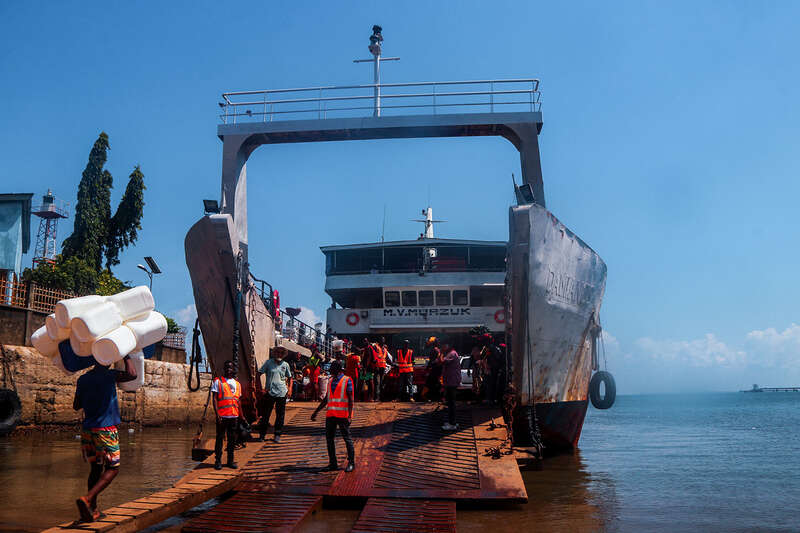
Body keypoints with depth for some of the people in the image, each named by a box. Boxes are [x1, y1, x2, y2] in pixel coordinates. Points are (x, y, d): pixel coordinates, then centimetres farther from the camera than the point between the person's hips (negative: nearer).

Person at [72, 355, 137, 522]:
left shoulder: (82, 379, 9)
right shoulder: (109, 375, -9)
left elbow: (76, 406, 15)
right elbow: (132, 374, -18)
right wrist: (126, 356, -4)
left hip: (87, 429, 6)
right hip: (105, 429, -6)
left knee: (96, 468, 15)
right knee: (112, 468, 1)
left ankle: (93, 510, 14)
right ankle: (87, 499, -17)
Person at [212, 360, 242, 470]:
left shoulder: (237, 384, 15)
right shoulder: (217, 382, 2)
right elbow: (214, 399, -4)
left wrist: (241, 416, 15)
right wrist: (217, 414, -13)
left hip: (234, 416, 4)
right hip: (222, 416, -4)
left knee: (232, 439, 7)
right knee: (220, 438, 0)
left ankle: (230, 460, 16)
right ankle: (218, 461, 8)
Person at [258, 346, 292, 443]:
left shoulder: (285, 364, 7)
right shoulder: (268, 362, 0)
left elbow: (289, 377, 18)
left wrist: (289, 388, 4)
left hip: (281, 393, 2)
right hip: (269, 392, -2)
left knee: (280, 415, 5)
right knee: (265, 414, 4)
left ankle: (277, 435, 16)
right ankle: (262, 434, 17)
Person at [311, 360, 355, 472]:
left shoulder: (347, 380, -3)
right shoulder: (331, 382, 18)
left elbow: (351, 399, -7)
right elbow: (326, 399, 24)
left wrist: (349, 415, -15)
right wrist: (316, 412, 21)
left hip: (342, 415, -7)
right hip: (330, 415, 7)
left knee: (347, 438, -2)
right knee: (329, 438, 5)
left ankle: (351, 463, 6)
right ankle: (333, 463, 14)